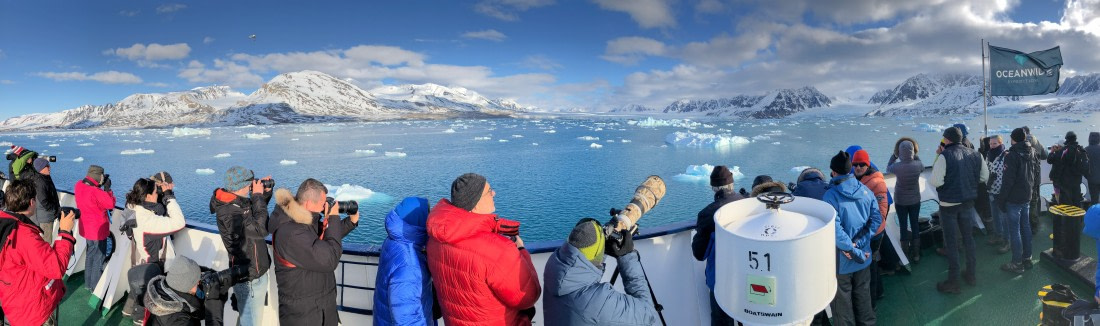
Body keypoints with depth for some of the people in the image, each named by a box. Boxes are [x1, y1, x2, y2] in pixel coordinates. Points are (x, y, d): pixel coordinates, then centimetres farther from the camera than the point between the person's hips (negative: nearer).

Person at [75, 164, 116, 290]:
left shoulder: (79, 185, -5)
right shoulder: (96, 192, -29)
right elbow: (111, 204, -18)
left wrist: (100, 185, -1)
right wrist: (107, 188, -13)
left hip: (87, 228, 8)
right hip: (98, 230, -8)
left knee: (90, 255, 23)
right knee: (99, 259, 5)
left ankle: (88, 283, 35)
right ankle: (96, 287, 13)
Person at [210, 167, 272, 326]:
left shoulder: (239, 202, 1)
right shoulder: (228, 212, -27)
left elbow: (256, 213, 20)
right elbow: (260, 230, -33)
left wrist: (265, 193, 2)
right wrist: (258, 196, -24)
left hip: (257, 271, 9)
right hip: (249, 280, -9)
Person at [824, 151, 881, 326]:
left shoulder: (830, 196, -21)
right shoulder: (866, 191, -3)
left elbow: (836, 231, -27)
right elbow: (876, 219, -4)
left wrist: (855, 253, -17)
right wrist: (859, 244, -10)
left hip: (842, 260, -5)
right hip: (864, 257, 5)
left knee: (842, 300, 11)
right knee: (863, 294, 24)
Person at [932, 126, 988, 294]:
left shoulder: (944, 156, -20)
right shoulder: (974, 154, 0)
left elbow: (935, 181, -24)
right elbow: (984, 176, 9)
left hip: (949, 204, -5)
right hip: (968, 202, 5)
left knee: (951, 242, 2)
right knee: (968, 237, 19)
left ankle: (953, 281, 8)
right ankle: (971, 274, 31)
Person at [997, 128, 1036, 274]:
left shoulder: (1012, 155, -16)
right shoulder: (1029, 153, 8)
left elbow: (1008, 179, -19)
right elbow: (1032, 176, 17)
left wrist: (1001, 199, -14)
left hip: (1013, 198, -8)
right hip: (1026, 196, 8)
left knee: (1014, 230, -3)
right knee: (1025, 227, 15)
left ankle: (1017, 263, 0)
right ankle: (1027, 258, 23)